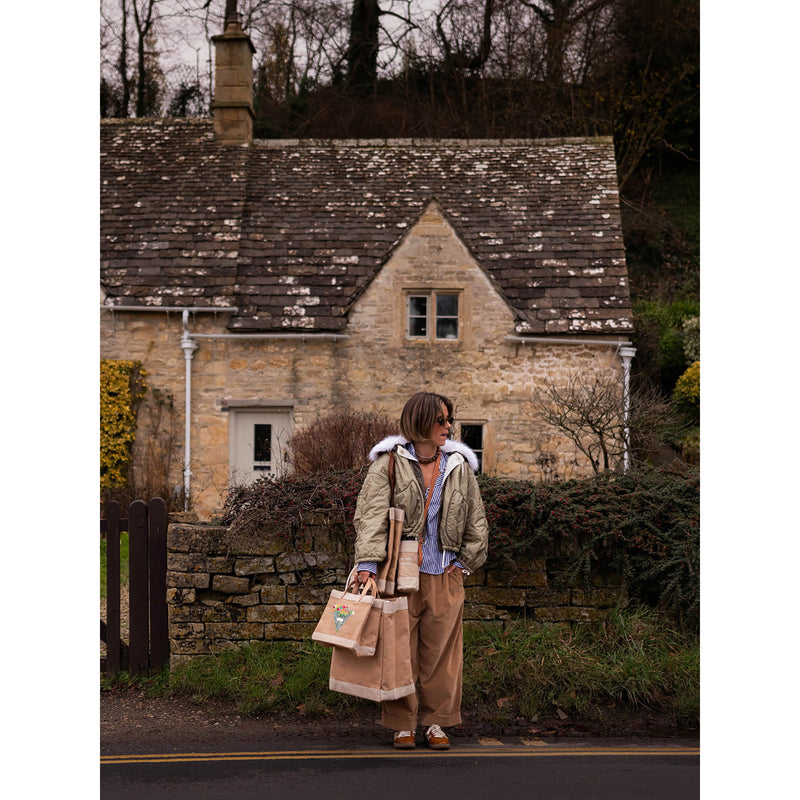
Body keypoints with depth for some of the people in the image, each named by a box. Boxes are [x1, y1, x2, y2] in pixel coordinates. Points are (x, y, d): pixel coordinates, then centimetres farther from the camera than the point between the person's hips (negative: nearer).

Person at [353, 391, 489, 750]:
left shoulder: (460, 467, 8)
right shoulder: (389, 463, -2)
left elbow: (477, 522, 16)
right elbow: (371, 513, -10)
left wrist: (464, 562, 10)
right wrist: (367, 563, -19)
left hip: (444, 574, 3)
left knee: (442, 650, 5)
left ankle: (436, 721, 18)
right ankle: (403, 723, 14)